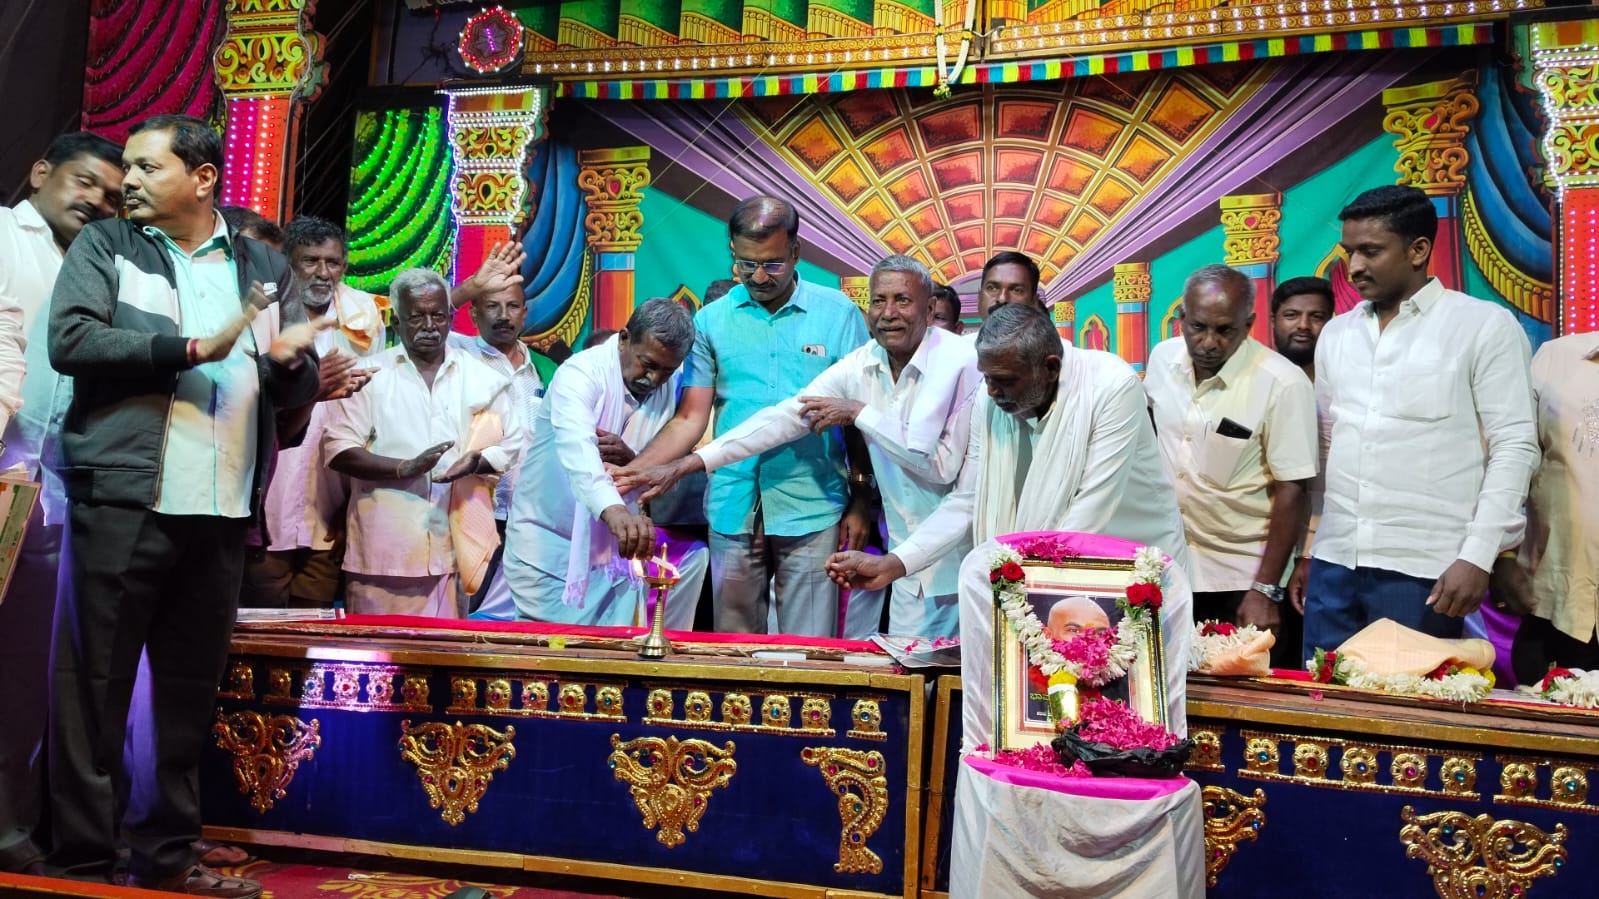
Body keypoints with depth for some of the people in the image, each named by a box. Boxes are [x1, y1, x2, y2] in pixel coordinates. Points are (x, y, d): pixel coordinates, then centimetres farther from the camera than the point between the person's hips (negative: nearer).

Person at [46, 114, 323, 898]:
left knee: (191, 689, 10)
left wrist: (292, 362, -9)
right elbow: (70, 340, -9)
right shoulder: (105, 246, 7)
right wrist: (193, 348, -15)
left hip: (223, 511, 3)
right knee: (95, 685, 2)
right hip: (123, 501, -3)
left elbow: (298, 387, 14)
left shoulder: (263, 266, 14)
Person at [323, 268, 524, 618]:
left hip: (460, 550, 1)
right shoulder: (370, 375, 6)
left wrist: (477, 461, -9)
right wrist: (405, 468, -14)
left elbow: (515, 444, 12)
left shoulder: (483, 378, 10)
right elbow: (337, 448, 0)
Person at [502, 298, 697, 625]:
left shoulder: (671, 387, 0)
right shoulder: (581, 373, -18)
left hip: (614, 550, 4)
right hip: (549, 545, -4)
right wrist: (614, 510, -53)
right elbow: (577, 447, -37)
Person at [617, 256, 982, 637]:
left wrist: (859, 413, -16)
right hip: (909, 560, 5)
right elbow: (783, 418, -3)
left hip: (958, 560, -4)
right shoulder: (859, 366, 2)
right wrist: (683, 466, -9)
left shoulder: (962, 363, -15)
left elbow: (944, 465, -22)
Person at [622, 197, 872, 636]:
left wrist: (861, 501, 0)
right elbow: (690, 419, 3)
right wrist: (629, 472, -10)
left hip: (812, 509, -2)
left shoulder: (838, 314, 2)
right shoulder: (712, 320, 6)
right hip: (734, 512, 2)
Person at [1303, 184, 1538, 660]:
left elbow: (1514, 447, -5)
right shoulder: (1336, 333, 13)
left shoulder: (1485, 326, -1)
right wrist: (1306, 546, 13)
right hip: (1333, 561, 5)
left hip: (1424, 569, -4)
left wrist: (1478, 555, -13)